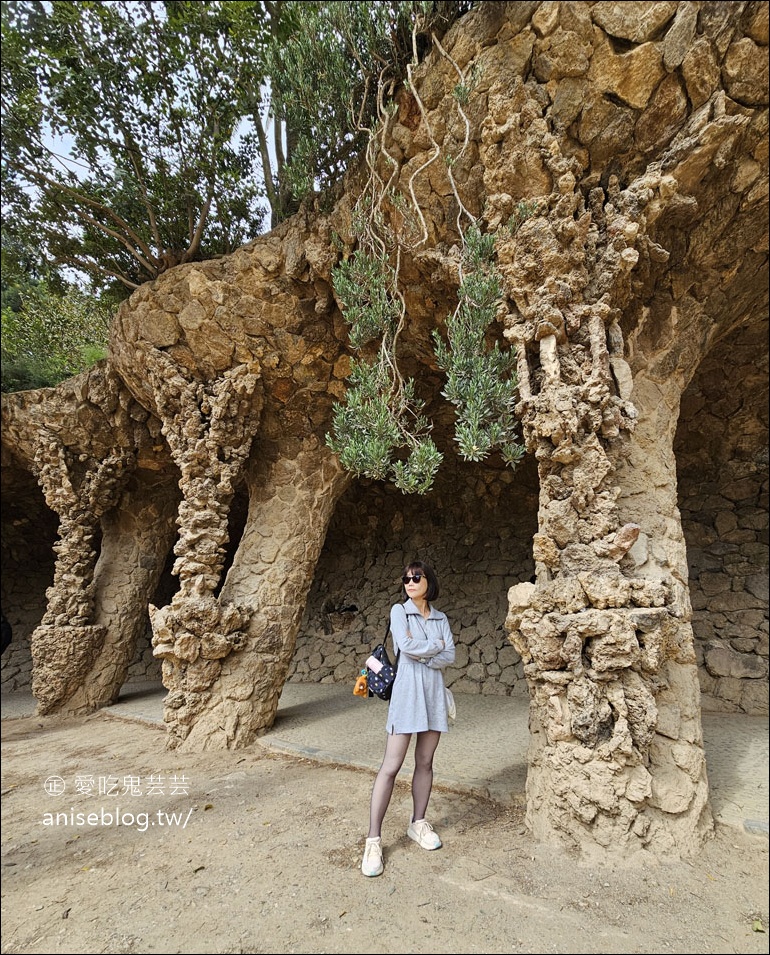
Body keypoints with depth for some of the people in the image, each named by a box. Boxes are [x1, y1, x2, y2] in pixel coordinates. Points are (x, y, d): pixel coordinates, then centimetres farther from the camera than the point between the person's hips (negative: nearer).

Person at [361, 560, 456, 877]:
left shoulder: (441, 618, 10)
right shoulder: (399, 610, -1)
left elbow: (450, 656, -1)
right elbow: (406, 646, -16)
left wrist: (421, 656, -12)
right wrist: (436, 645, -4)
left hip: (433, 690, 4)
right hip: (407, 689, -4)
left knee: (425, 762, 12)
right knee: (391, 766, -5)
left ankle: (418, 823, 28)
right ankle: (373, 840, 1)